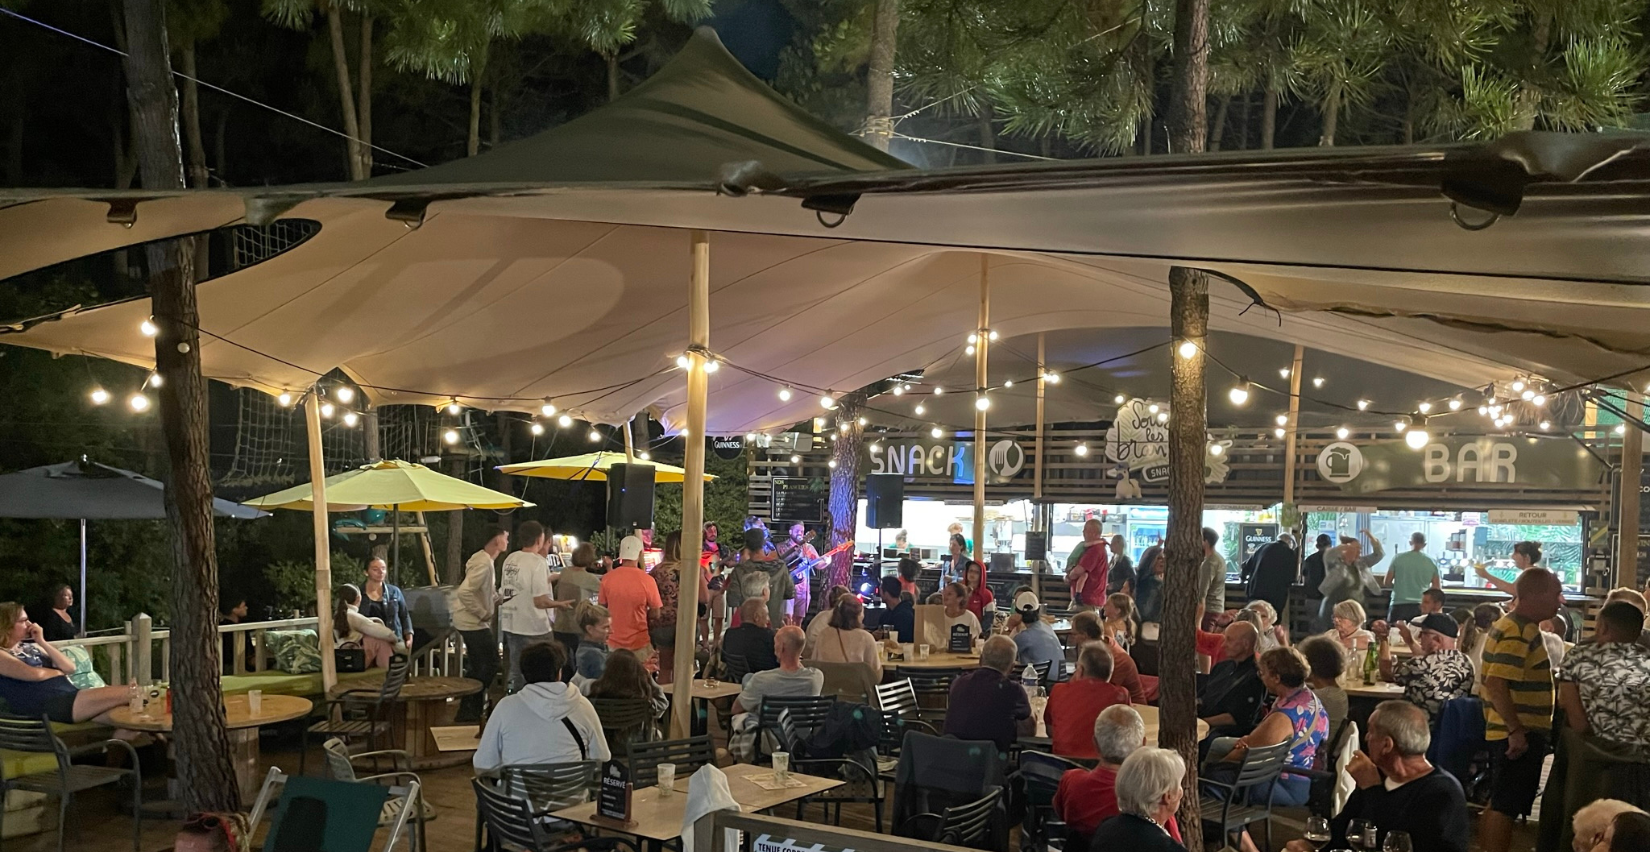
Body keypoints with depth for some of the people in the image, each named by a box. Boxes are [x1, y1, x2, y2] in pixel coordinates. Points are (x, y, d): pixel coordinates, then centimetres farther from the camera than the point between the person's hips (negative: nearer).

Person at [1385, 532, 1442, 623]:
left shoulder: (1398, 558, 0)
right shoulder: (1431, 562, 2)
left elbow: (1386, 582, 4)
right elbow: (1437, 588, 4)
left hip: (1399, 605, -1)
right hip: (1421, 606, 1)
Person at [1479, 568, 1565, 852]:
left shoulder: (1516, 626, 14)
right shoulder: (1519, 633, -20)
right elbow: (1496, 684, -29)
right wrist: (1516, 730, -27)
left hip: (1519, 733, 10)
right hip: (1518, 736, -10)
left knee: (1500, 805, 16)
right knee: (1505, 807, -5)